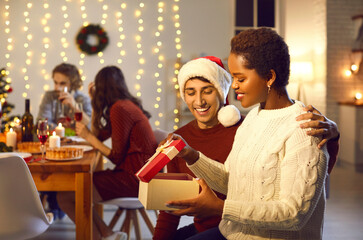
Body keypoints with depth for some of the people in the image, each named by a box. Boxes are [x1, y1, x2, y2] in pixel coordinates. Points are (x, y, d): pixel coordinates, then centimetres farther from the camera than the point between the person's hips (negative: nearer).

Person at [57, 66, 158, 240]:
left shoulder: (119, 109, -15)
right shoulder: (126, 105, 15)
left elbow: (117, 157, -14)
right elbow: (99, 135, 21)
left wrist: (89, 137, -5)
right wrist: (94, 100, 21)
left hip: (133, 179, -10)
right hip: (134, 175, 10)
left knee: (65, 197, -14)